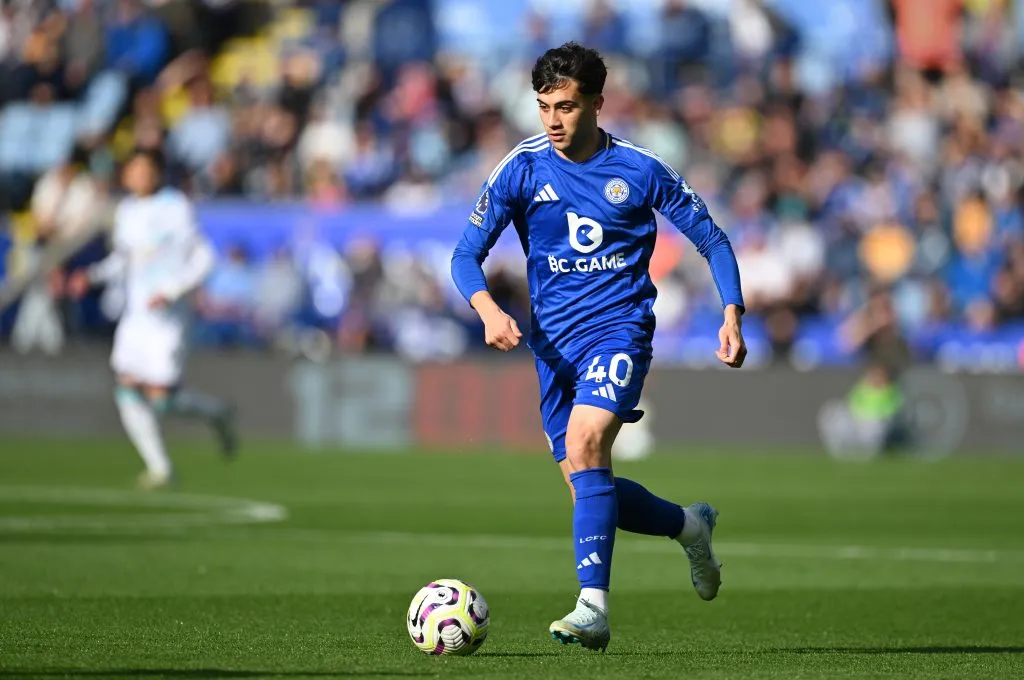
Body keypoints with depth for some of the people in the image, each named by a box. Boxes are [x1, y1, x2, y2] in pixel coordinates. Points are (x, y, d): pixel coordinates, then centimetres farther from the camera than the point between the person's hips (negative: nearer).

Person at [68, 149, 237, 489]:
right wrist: (92, 275, 4)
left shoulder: (176, 208, -11)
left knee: (161, 398, -8)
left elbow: (203, 258, -9)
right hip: (135, 316, 6)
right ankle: (159, 468, 6)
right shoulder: (125, 211, 8)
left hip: (167, 317, -6)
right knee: (128, 391, -5)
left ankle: (218, 413, 22)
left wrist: (172, 291, -20)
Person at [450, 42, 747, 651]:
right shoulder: (521, 170, 0)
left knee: (584, 442, -28)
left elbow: (712, 239, 8)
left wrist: (732, 315, -4)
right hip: (554, 343, 4)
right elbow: (467, 254, 1)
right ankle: (691, 525, 34)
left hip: (619, 328, -4)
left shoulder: (640, 170, -3)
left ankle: (594, 608, -32)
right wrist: (488, 309, -20)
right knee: (591, 494, 4)